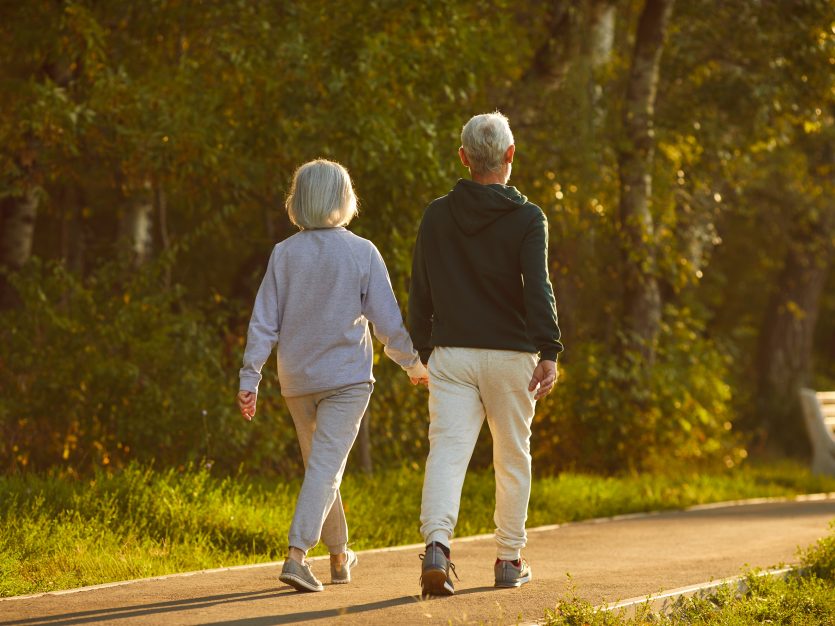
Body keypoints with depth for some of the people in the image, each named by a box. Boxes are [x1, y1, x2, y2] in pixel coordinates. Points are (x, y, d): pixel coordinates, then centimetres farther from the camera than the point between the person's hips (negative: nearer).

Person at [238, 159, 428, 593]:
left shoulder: (284, 254, -2)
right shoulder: (362, 253, -9)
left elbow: (264, 322, -2)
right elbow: (388, 319, -5)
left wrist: (249, 378, 2)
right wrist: (412, 361, 10)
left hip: (297, 380, 4)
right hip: (347, 377, -4)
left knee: (319, 465, 18)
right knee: (326, 467, -6)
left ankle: (339, 556, 31)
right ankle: (296, 554, -22)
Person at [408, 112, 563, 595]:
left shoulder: (437, 216, 5)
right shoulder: (527, 219, -5)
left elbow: (420, 291, 10)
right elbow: (537, 288, -16)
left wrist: (423, 349, 19)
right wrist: (550, 352, -19)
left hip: (451, 355, 2)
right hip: (510, 355, -2)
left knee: (447, 449, -6)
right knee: (513, 457, 12)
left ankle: (437, 542, -28)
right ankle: (510, 559, 18)